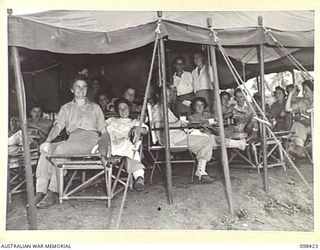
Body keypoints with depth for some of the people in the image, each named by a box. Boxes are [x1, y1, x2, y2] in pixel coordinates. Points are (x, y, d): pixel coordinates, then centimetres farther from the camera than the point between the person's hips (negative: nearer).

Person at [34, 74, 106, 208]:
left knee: (60, 149, -31)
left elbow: (103, 129, 14)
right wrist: (48, 141, -9)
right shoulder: (66, 108, 26)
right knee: (45, 150, -25)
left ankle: (53, 192, -29)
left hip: (90, 139, -3)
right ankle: (40, 191, -28)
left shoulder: (94, 107, 22)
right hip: (72, 139, 3)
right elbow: (57, 126, 10)